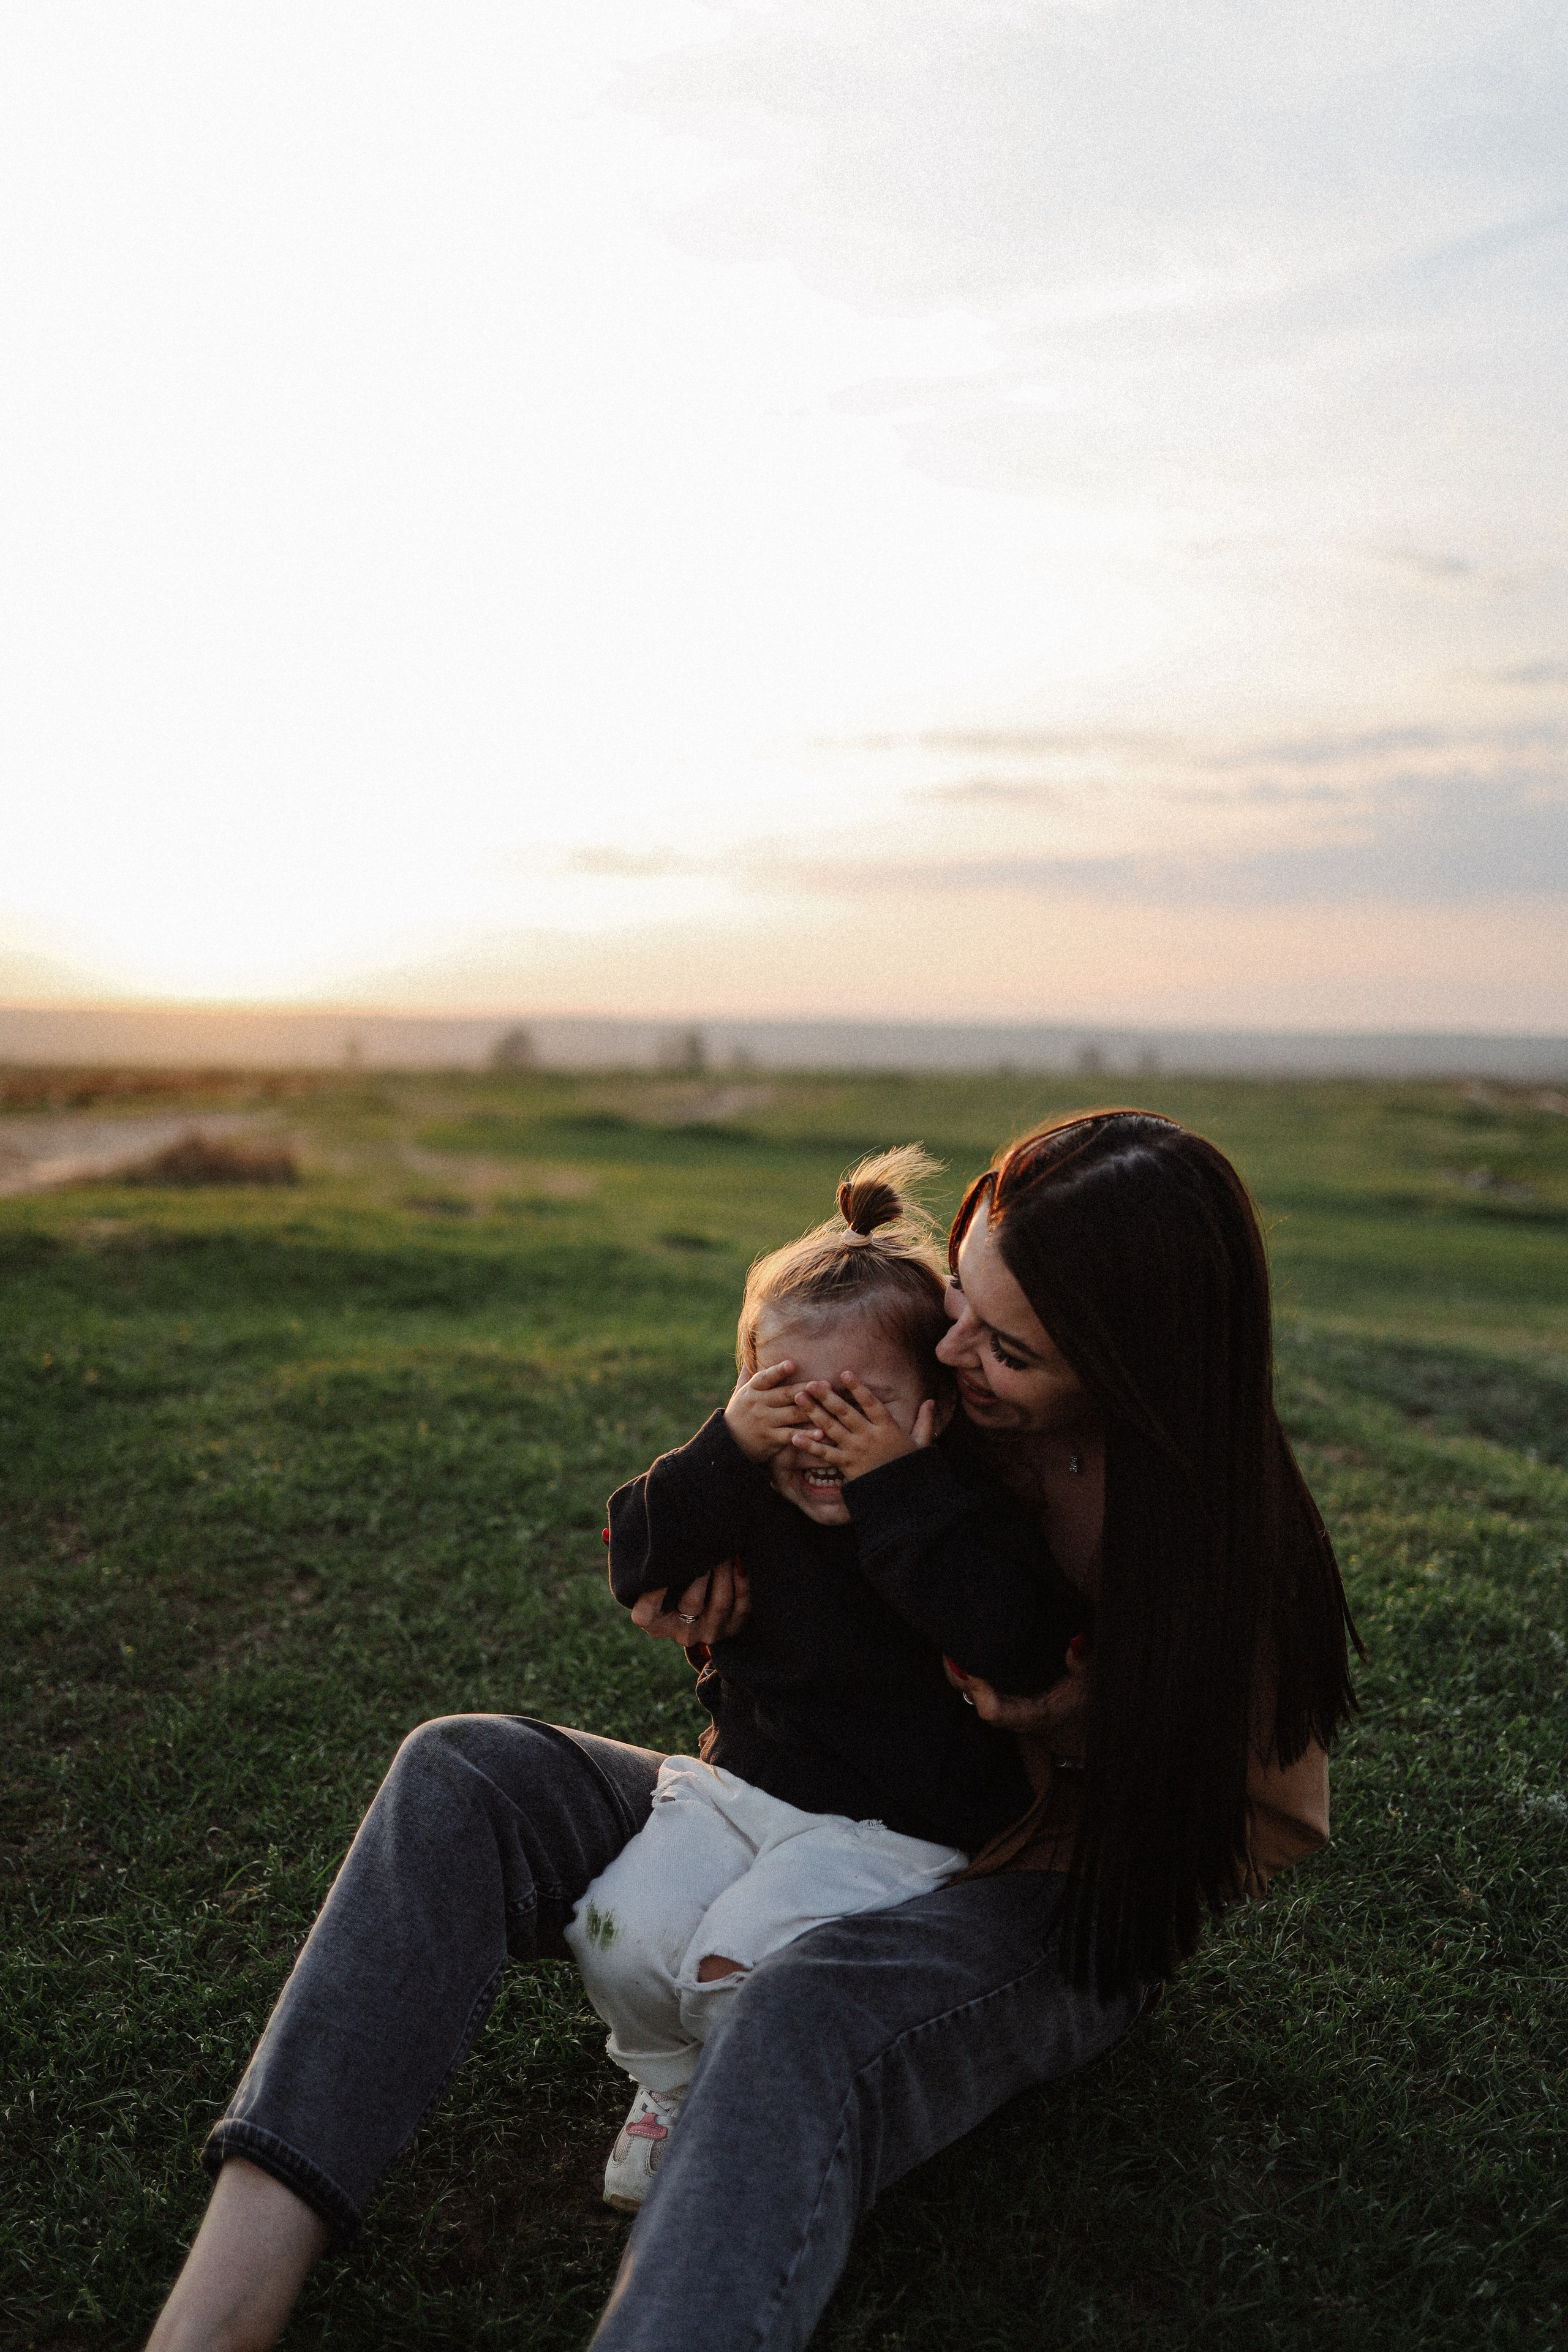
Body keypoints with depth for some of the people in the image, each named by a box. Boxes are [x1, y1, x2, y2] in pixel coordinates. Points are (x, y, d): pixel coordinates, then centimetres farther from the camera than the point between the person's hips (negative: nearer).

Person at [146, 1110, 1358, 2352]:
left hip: (1046, 1902, -5)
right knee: (466, 1774, -16)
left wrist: (1084, 1725, -20)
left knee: (804, 2021, -42)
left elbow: (1274, 1827, -6)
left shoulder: (1231, 1531, -17)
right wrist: (686, 1582, -14)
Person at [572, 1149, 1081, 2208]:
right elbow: (639, 1566, -6)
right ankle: (670, 2085, 19)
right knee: (623, 1933, -14)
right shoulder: (748, 1490, 2)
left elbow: (1012, 1637, -33)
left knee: (737, 1966, -24)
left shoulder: (968, 1512, -15)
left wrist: (897, 1488, -32)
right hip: (738, 1780, 5)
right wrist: (725, 1450, -20)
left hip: (892, 1826, -5)